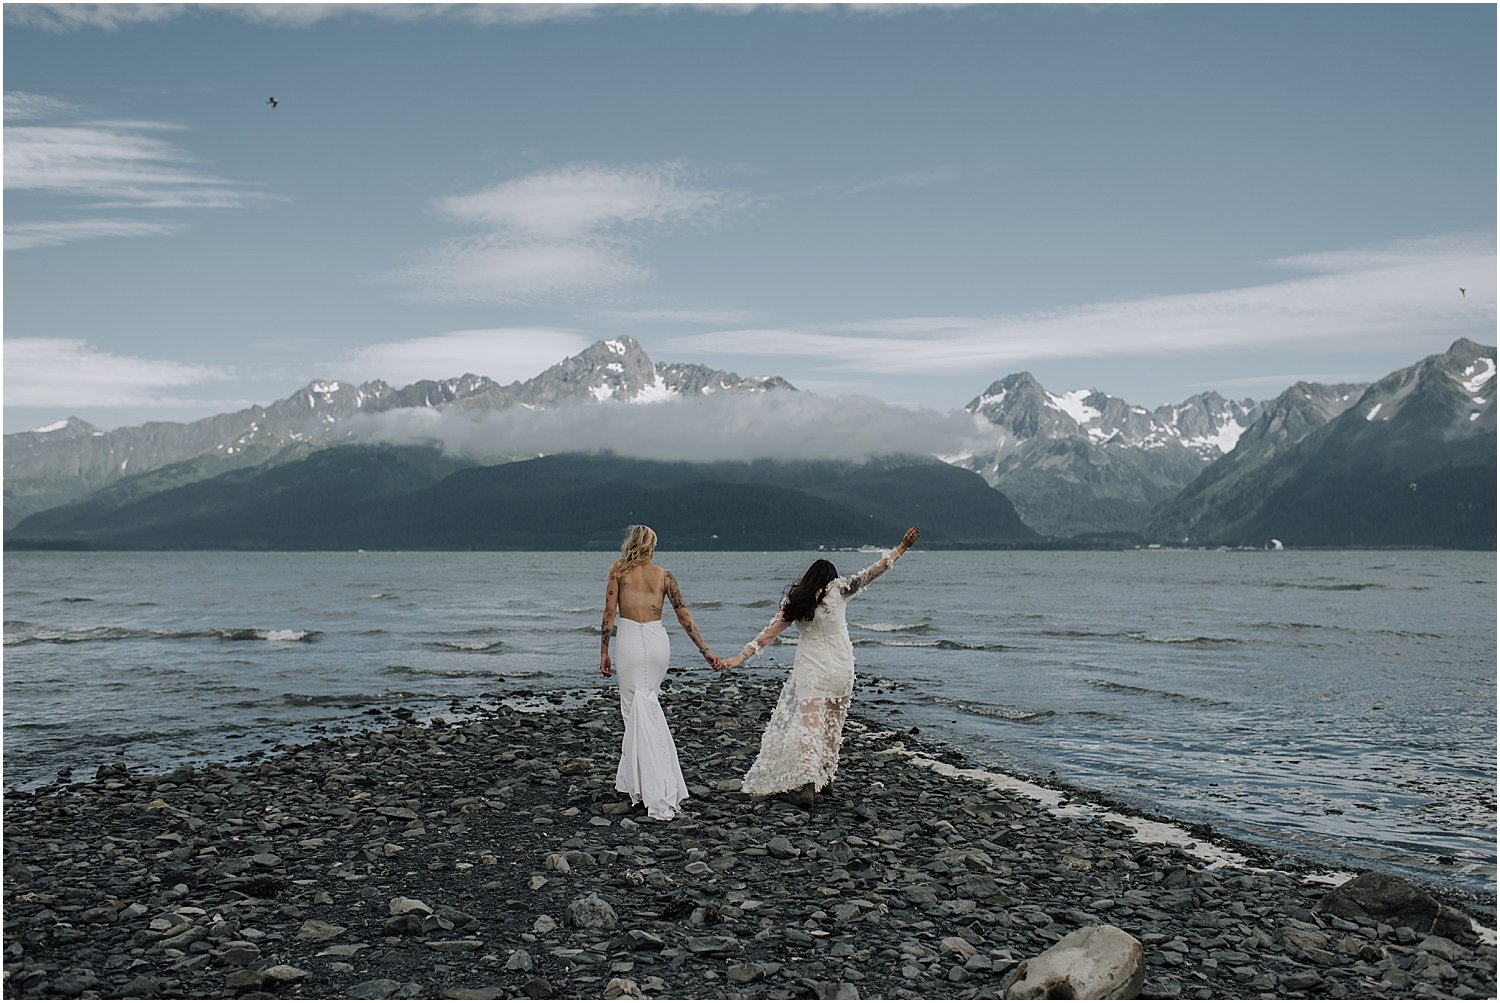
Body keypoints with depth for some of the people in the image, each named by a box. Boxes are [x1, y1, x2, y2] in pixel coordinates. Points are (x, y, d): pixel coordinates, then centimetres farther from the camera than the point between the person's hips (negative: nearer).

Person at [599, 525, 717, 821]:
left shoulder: (619, 572, 3)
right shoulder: (663, 574, 9)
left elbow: (609, 614, -2)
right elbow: (684, 616, 8)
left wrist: (604, 653, 3)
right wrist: (705, 651, 12)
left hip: (630, 641, -3)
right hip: (658, 640, 3)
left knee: (638, 711, -2)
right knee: (649, 707, 17)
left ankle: (659, 797, -6)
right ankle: (631, 780, 23)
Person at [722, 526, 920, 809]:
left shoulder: (793, 600, 4)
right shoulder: (837, 590, -2)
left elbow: (768, 634, 0)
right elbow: (871, 573, -4)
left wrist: (741, 657, 3)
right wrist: (901, 548, 0)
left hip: (809, 671, 0)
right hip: (840, 670, 0)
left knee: (809, 724, -7)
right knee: (833, 726, 16)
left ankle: (808, 782, -24)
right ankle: (825, 778, 22)